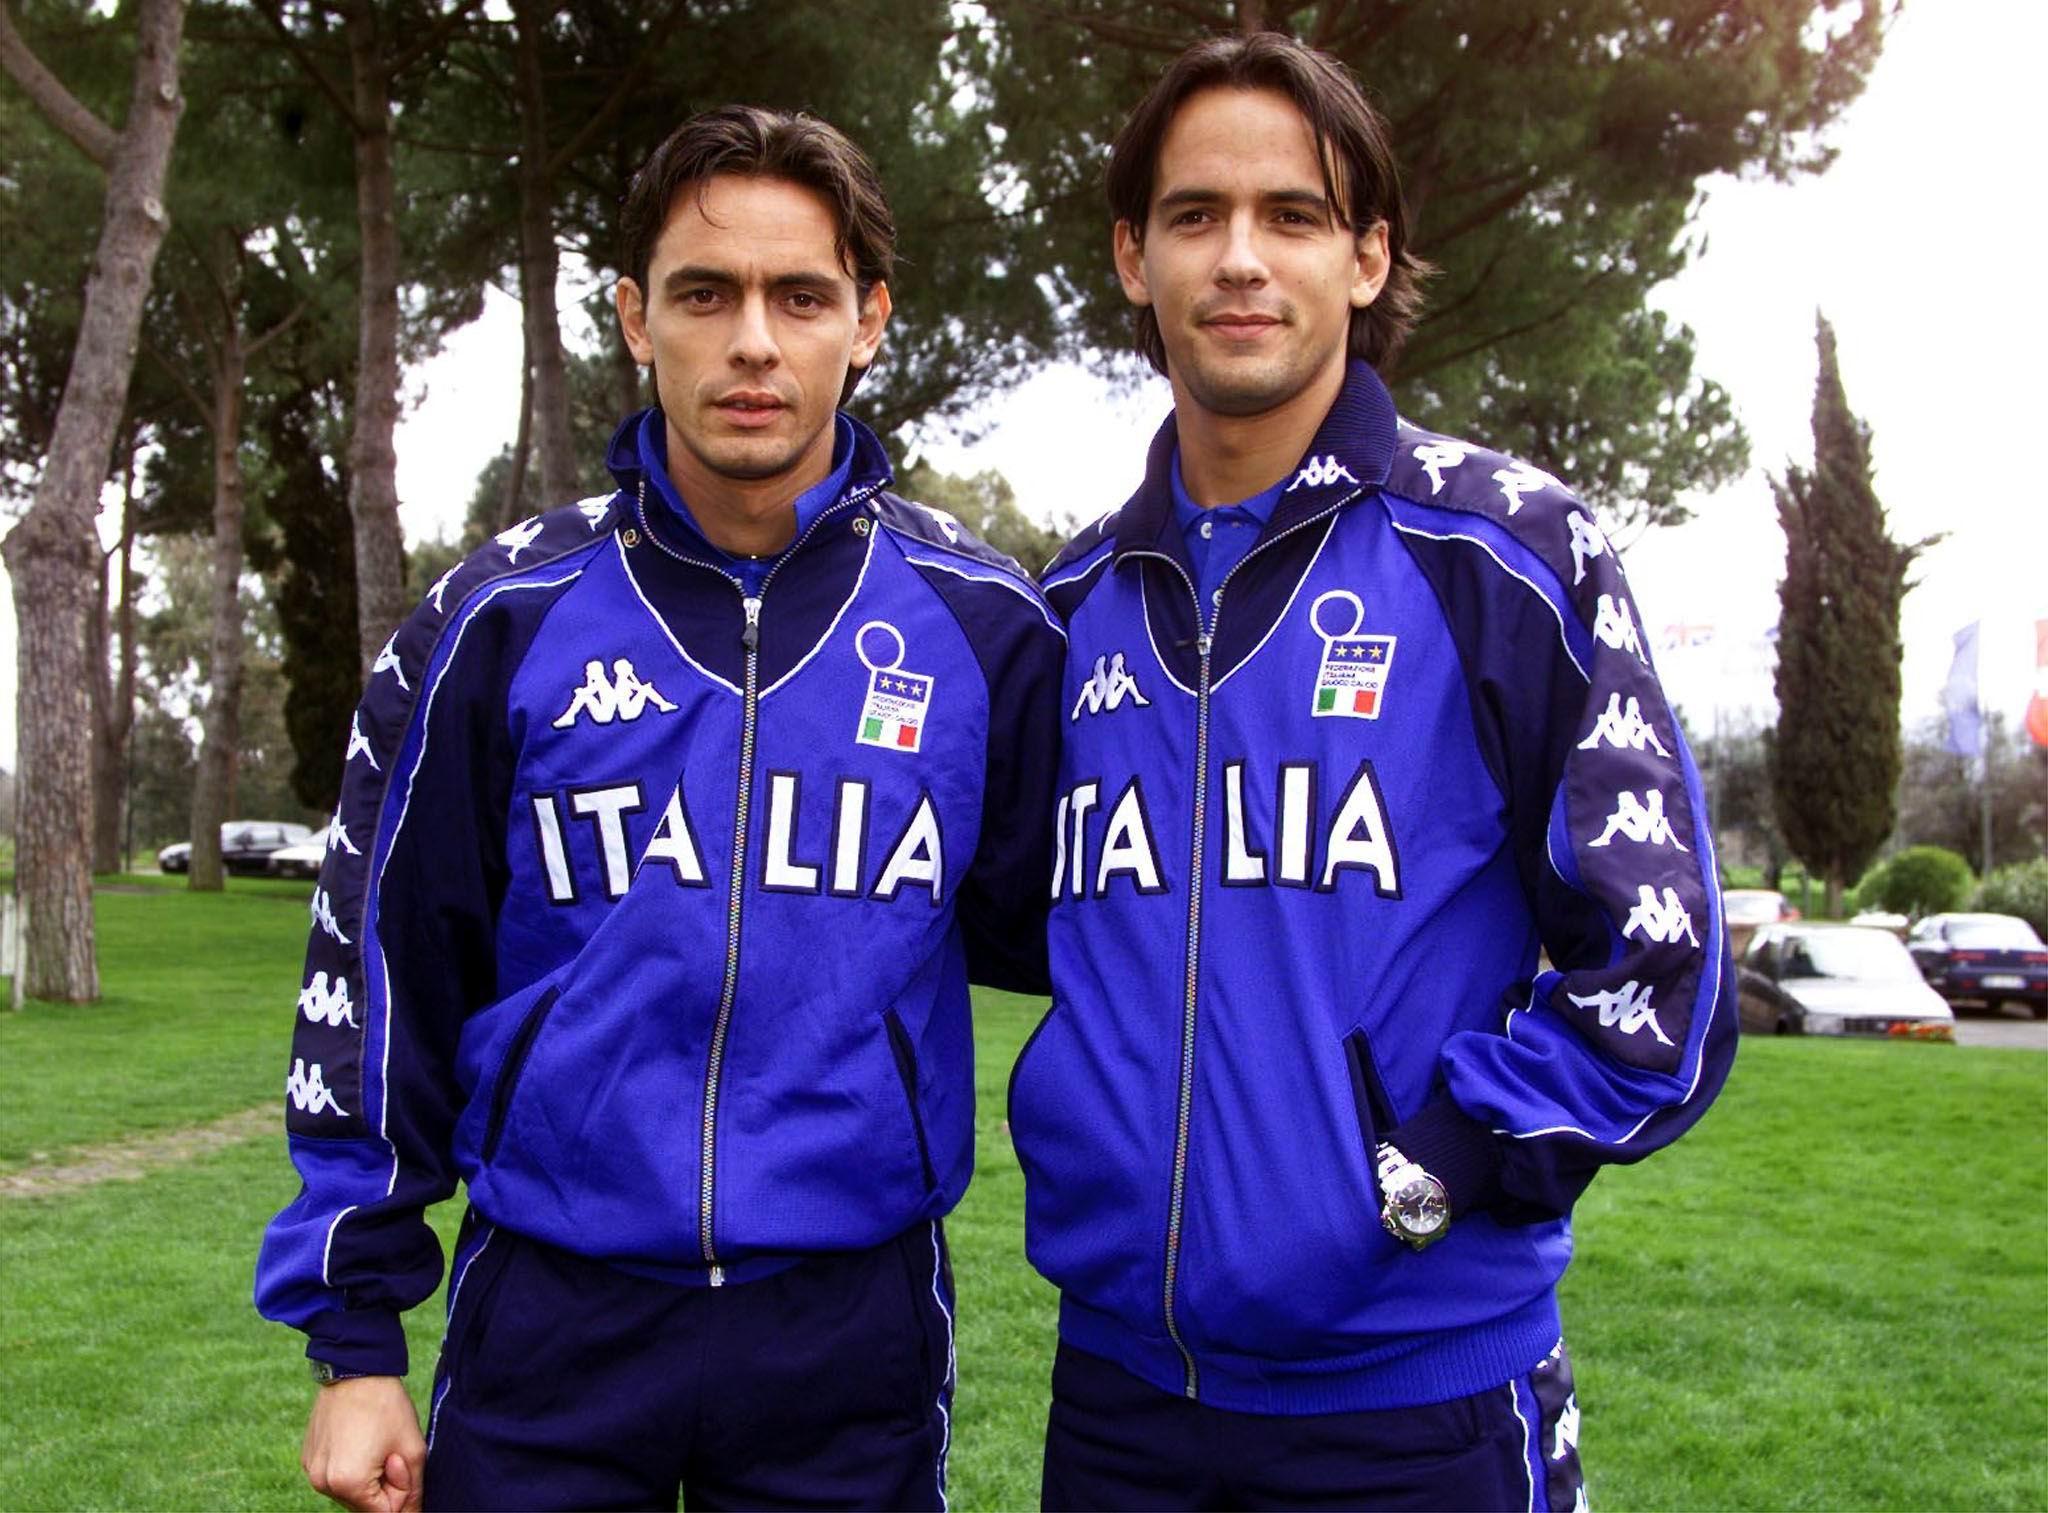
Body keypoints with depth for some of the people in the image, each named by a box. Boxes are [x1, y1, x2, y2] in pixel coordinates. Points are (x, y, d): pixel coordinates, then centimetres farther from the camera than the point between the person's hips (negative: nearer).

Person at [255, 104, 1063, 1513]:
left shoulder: (981, 623, -2)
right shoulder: (500, 622, -2)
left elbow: (1045, 927, 11)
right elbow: (381, 971, 3)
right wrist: (355, 1337, 4)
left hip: (853, 1326, 0)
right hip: (550, 1320, 0)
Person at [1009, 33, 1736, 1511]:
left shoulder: (1511, 550, -6)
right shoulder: (1077, 602, 8)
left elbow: (1656, 973, -8)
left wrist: (1424, 1168, -14)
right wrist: (1089, 1144, 7)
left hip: (1417, 1390, -4)